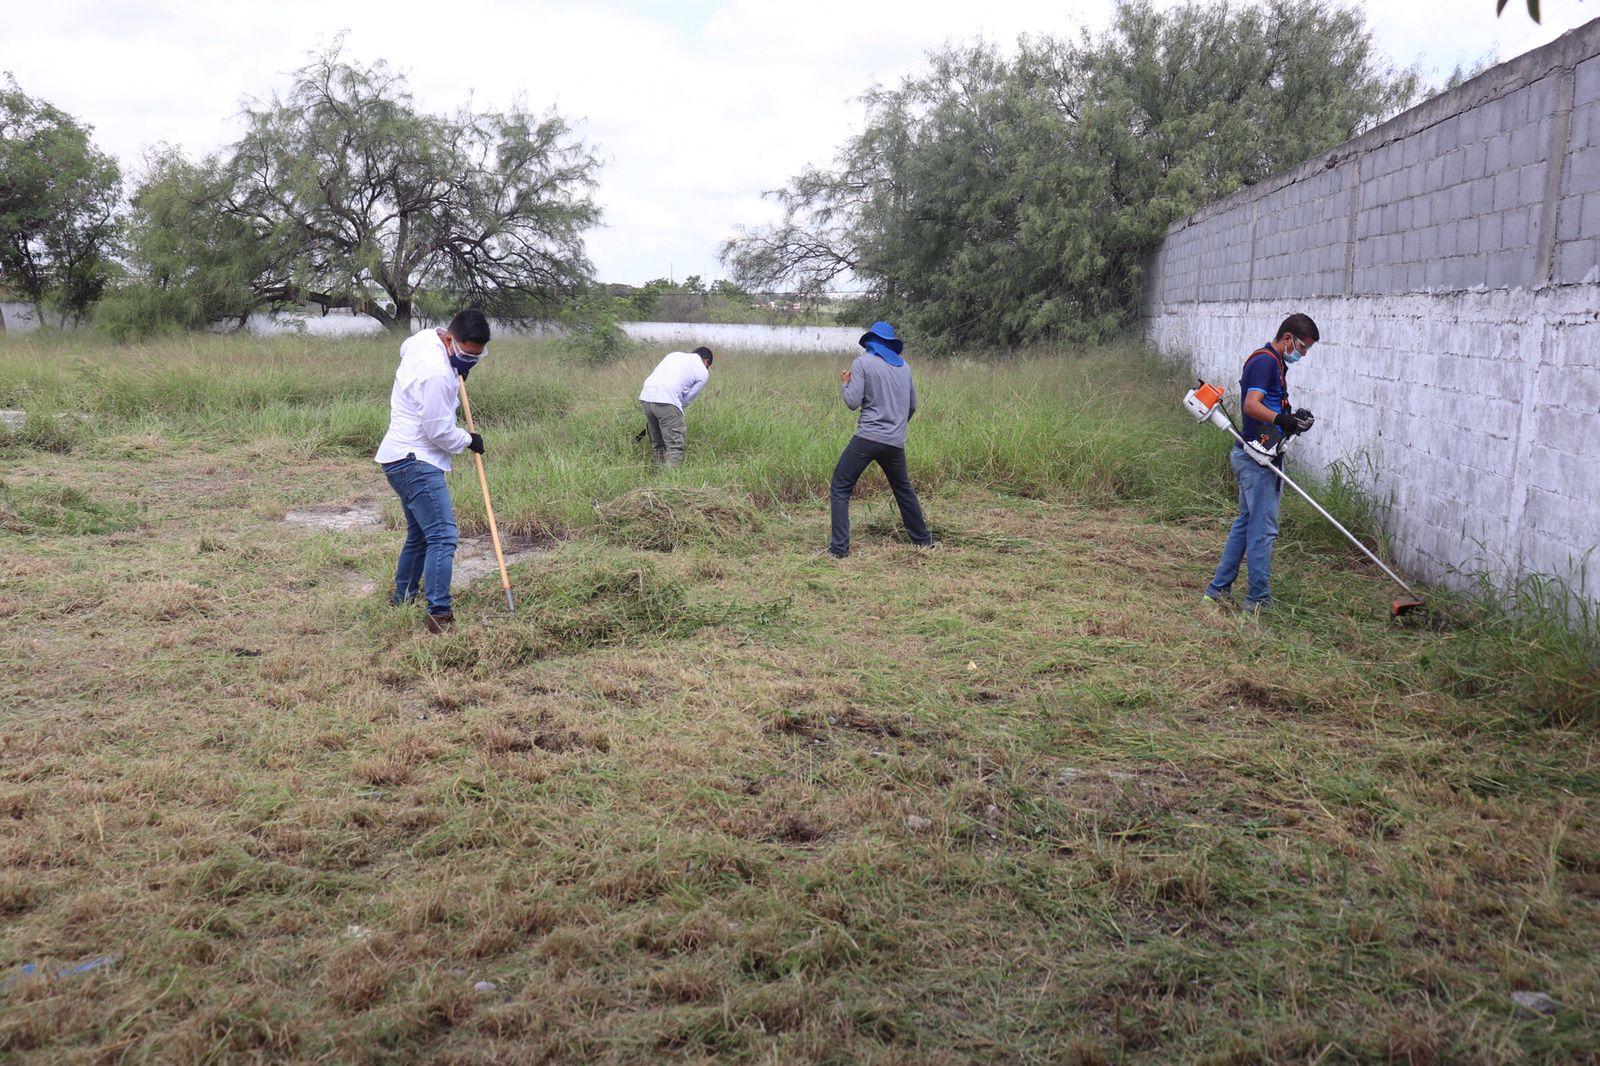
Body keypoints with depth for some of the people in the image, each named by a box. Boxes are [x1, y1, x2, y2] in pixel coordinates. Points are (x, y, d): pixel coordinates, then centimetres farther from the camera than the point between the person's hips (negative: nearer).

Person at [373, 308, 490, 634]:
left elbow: (405, 348, 32)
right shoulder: (436, 373, -25)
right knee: (442, 536, -17)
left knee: (420, 534, 22)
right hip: (414, 461, -11)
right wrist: (469, 440, -2)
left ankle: (402, 599, 35)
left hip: (406, 459, 11)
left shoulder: (425, 337, 5)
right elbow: (439, 431, -21)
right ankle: (439, 615, -23)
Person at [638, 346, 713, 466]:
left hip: (645, 396, 6)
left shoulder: (675, 354, 28)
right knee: (675, 445, -4)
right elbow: (687, 399, 10)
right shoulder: (703, 373, 13)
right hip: (666, 401, -6)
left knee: (656, 444, 17)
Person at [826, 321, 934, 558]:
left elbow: (853, 403, -8)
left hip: (867, 438, -5)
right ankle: (922, 538, 31)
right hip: (896, 442, 5)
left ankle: (839, 547, -8)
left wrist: (846, 383, 11)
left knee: (840, 489, 1)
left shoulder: (863, 363, -3)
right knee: (903, 489, 23)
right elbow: (912, 406, 22)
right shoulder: (904, 367, 13)